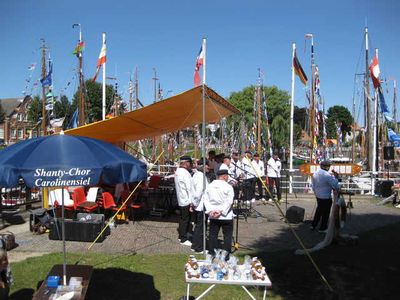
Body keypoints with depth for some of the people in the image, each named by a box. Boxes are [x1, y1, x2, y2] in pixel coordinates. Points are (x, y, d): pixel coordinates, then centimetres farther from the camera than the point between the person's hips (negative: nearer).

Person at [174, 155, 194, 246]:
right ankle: (184, 239, 7)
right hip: (186, 200, -9)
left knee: (183, 218, 19)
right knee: (186, 219, 0)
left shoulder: (177, 171, 8)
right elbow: (189, 188, -20)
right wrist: (191, 201, -20)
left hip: (181, 199, 9)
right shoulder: (185, 173, -20)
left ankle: (181, 236, 29)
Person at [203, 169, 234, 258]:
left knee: (213, 235, 11)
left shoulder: (209, 186, 4)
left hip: (213, 216, 4)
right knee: (227, 236, 6)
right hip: (226, 216, -4)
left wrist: (210, 210, -5)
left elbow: (205, 199, 0)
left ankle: (213, 255, 16)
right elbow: (229, 201, -15)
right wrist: (221, 212, -13)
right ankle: (226, 256, 9)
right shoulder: (228, 187, -9)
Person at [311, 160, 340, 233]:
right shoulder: (327, 175, -23)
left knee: (319, 210, 23)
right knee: (325, 213, 8)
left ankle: (313, 225, 30)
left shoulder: (315, 174, 2)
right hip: (326, 197, -7)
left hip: (318, 196, 7)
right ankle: (323, 228, 19)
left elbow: (313, 186, 11)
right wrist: (335, 177, -5)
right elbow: (335, 185, -19)